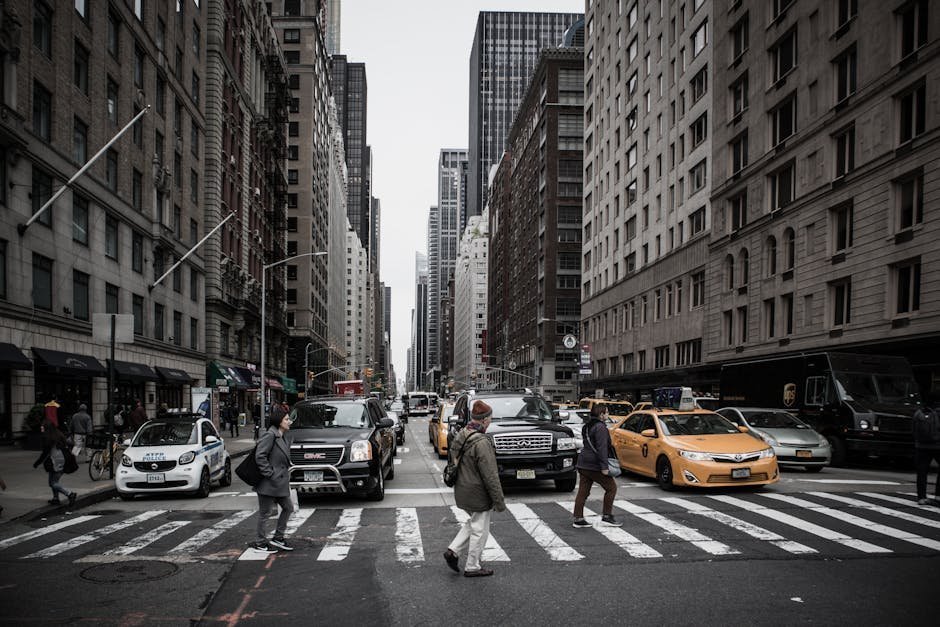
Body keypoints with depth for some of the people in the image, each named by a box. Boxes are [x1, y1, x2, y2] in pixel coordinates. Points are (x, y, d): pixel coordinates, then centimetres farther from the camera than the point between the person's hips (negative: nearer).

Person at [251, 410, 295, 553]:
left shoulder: (282, 438, 13)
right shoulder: (270, 435, -15)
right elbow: (260, 456, -21)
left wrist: (286, 474, 13)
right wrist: (269, 474, -20)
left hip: (280, 482, 10)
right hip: (268, 483, -9)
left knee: (288, 508, 14)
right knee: (264, 513, 3)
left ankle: (278, 538, 25)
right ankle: (260, 542, 15)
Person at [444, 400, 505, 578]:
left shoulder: (460, 436, 2)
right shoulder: (481, 443, -26)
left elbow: (454, 461, 14)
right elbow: (490, 476, -23)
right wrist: (499, 501, -14)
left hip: (462, 491, 8)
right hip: (477, 495, -8)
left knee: (473, 522, 26)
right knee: (479, 530, 8)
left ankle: (453, 551, 18)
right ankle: (472, 567, 19)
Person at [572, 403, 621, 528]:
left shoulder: (587, 426, 16)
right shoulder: (600, 427, -14)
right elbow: (602, 448, -20)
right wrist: (604, 467, -22)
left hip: (583, 464, 9)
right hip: (594, 465, -9)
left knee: (583, 492, 8)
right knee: (611, 487, 5)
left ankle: (578, 519, 7)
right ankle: (607, 516, 7)